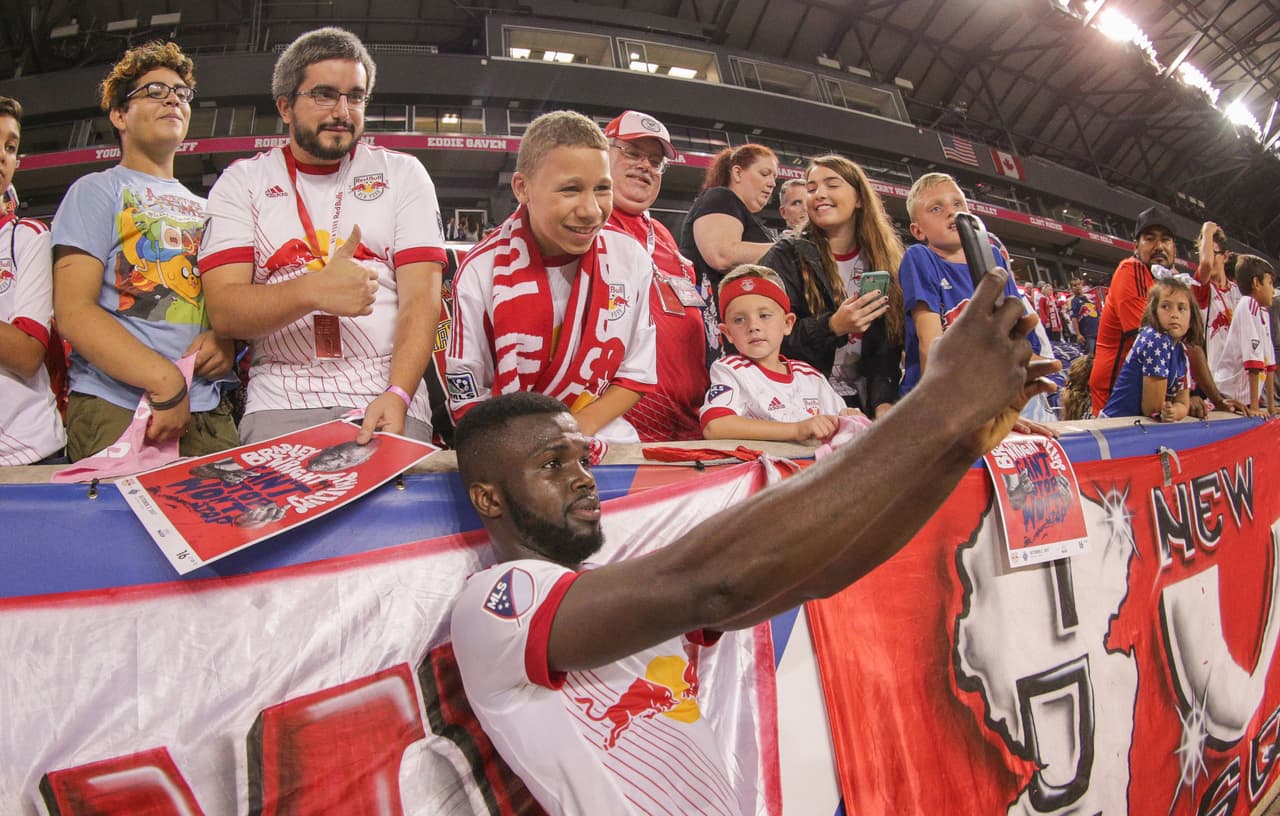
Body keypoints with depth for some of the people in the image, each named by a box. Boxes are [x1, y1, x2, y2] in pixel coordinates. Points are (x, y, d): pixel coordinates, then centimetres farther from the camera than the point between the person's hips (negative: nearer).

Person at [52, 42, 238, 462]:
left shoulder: (206, 208, 23)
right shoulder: (97, 191, 8)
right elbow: (74, 312, -5)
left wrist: (227, 339, -2)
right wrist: (164, 380, -17)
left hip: (209, 412, 4)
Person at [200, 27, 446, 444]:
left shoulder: (403, 173, 12)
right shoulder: (242, 181, 11)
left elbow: (421, 297, 0)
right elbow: (224, 310, 0)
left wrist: (398, 394, -17)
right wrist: (312, 291, -20)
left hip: (387, 398, 0)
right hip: (280, 403, 0)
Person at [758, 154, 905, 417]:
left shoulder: (885, 262, 11)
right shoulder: (786, 257, 2)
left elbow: (888, 347, 4)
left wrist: (883, 401, -11)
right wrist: (833, 327, -21)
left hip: (861, 402, 3)